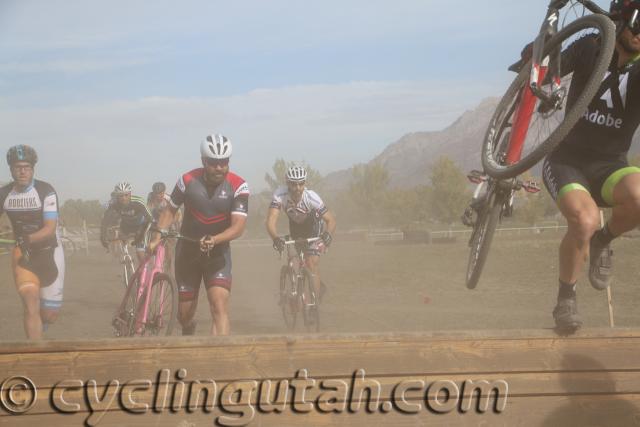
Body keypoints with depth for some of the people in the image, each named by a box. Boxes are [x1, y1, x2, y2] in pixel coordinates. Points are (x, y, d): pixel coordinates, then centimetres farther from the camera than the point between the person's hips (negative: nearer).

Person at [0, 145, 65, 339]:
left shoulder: (45, 191, -16)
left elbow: (50, 229, -23)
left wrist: (27, 239, -40)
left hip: (50, 254, -1)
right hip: (23, 255, 1)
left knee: (49, 315, 5)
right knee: (31, 305, -18)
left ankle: (39, 325, 41)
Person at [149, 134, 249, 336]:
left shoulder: (238, 186, -15)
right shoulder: (188, 181, -11)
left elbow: (238, 226, -22)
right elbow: (170, 210, 3)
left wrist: (213, 240, -39)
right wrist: (157, 237, -11)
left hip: (218, 253, -1)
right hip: (187, 252, 2)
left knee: (220, 306, -22)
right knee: (185, 313, 9)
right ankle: (188, 336, 45)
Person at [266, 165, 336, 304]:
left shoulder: (311, 198, -36)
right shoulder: (280, 195, -33)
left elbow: (331, 220, -33)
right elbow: (271, 221, -41)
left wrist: (328, 234, -54)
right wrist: (276, 238, -60)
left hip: (313, 225, -3)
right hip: (295, 225, 3)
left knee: (312, 263, -16)